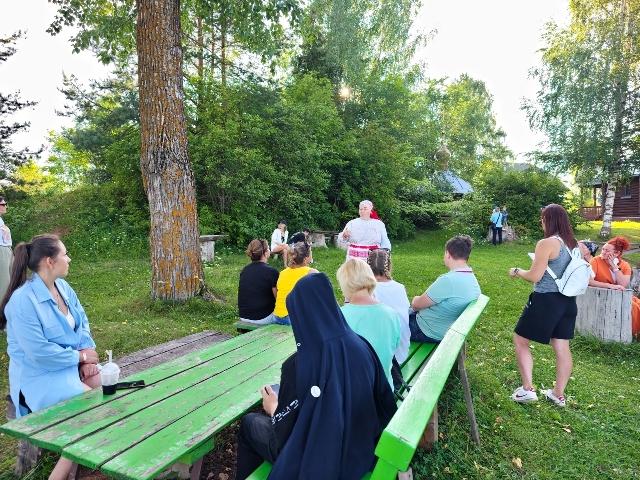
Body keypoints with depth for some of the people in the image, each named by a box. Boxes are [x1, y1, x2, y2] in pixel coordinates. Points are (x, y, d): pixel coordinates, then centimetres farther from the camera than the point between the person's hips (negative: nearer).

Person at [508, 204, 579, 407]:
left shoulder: (546, 244, -18)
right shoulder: (575, 244, 5)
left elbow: (534, 276, -18)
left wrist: (517, 272, -1)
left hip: (545, 301, -8)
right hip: (568, 301, 8)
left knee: (520, 340, 8)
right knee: (562, 346, 14)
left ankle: (527, 389, 8)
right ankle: (559, 394, 26)